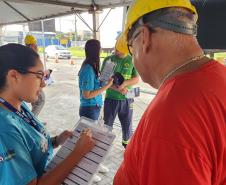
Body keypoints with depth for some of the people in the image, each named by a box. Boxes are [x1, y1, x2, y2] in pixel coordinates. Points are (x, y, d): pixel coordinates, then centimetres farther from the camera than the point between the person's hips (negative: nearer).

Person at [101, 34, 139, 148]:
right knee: (107, 124, 12)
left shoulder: (132, 60, -2)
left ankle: (127, 142, 41)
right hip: (111, 98, 0)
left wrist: (125, 83, -22)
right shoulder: (108, 60, -3)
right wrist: (118, 88, -20)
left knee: (127, 124, 16)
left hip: (127, 99, 1)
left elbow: (136, 79, -2)